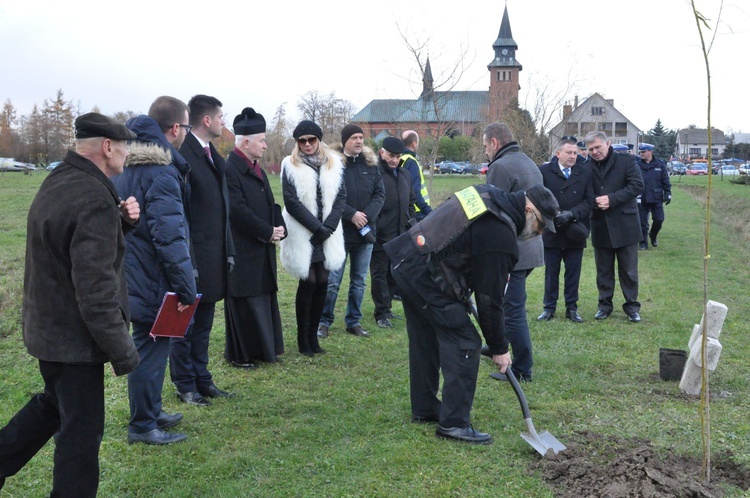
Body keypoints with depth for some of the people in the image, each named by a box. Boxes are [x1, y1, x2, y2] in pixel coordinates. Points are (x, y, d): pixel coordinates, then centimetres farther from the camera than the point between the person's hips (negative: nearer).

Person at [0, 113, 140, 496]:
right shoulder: (94, 199, -24)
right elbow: (95, 288, -27)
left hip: (47, 327, 10)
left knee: (53, 403, 28)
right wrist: (123, 351, -21)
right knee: (81, 432, 4)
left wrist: (122, 220, 0)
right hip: (75, 336, -10)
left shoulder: (57, 181, 6)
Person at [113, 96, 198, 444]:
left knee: (149, 346, 20)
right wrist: (185, 287, -19)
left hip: (132, 273, 9)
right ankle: (143, 426, 14)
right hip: (153, 280, -9)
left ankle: (149, 413, 33)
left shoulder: (127, 164, 9)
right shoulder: (161, 172, -20)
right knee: (151, 347, 2)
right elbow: (170, 236, -24)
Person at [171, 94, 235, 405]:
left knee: (204, 323, 16)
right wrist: (186, 260, -21)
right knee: (184, 324, 5)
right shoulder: (182, 155, -15)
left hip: (214, 255, 9)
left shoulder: (215, 157, 14)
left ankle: (202, 379, 26)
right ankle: (185, 385, 15)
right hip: (192, 255, -9)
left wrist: (228, 249, 15)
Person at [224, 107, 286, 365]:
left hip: (264, 250, 9)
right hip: (242, 251, -9)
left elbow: (270, 203, 17)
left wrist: (279, 228, -2)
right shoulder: (230, 169, -15)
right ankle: (240, 354, 10)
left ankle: (264, 349, 24)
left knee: (265, 299, 14)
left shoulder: (256, 169, 15)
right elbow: (238, 211, -21)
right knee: (244, 303, -1)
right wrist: (268, 232, -16)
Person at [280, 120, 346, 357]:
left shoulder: (333, 164, 8)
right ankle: (303, 338, 9)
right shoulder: (291, 166, -1)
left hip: (327, 236, 3)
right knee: (308, 283, -3)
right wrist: (317, 227, -13)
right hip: (302, 235, -3)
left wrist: (328, 227, -9)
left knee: (322, 283, 3)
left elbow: (341, 197, 4)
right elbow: (291, 202, -8)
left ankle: (313, 335, 15)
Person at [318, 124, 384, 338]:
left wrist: (367, 215, -13)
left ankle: (354, 321, 22)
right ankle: (324, 321, 11)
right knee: (333, 280, -1)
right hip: (340, 231, -4)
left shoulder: (370, 163, 6)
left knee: (359, 280, 11)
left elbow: (379, 193, 3)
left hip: (365, 231, 4)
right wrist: (352, 214, -18)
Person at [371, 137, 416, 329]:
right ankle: (381, 313, 5)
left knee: (395, 273, 13)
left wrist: (410, 223, 14)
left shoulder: (405, 175, 15)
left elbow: (410, 203, 24)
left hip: (400, 234, 7)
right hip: (380, 235, -7)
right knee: (380, 273, 0)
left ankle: (386, 307, 26)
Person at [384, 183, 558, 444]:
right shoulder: (500, 237, -17)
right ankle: (454, 422, -2)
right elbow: (489, 299, -13)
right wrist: (499, 348, -2)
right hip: (426, 276, -10)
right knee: (464, 343, -5)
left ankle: (425, 409, 32)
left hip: (404, 261, 10)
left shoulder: (487, 194, 10)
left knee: (426, 342, 20)